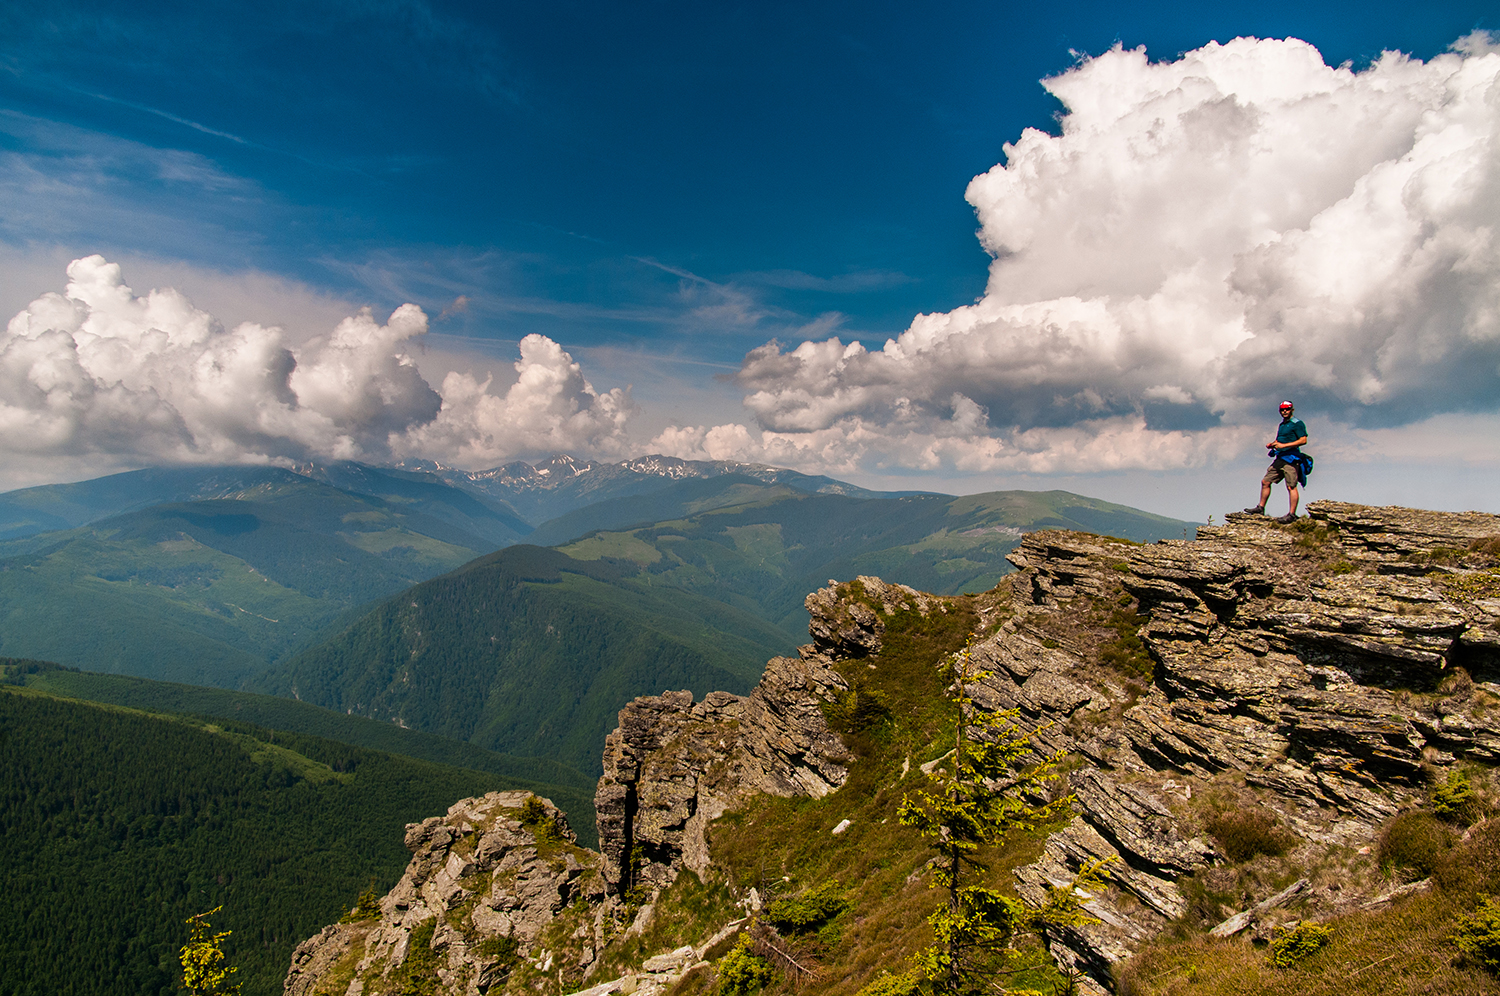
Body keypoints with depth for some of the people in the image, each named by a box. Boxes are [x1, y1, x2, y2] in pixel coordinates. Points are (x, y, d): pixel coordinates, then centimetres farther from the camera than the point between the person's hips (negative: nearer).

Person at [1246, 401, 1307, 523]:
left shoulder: (1297, 424, -6)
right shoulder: (1282, 425, 20)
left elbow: (1304, 440, -15)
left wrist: (1284, 445, -19)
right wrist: (1271, 444, 10)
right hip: (1279, 458, 9)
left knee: (1291, 486, -9)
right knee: (1265, 481, 8)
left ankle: (1292, 514, -9)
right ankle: (1260, 508, 15)